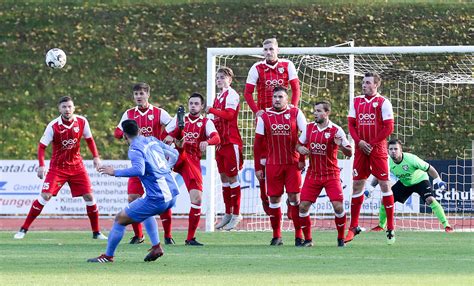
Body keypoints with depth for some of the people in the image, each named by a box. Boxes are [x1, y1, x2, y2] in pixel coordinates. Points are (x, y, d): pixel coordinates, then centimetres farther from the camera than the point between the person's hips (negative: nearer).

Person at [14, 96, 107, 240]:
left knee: (89, 196, -3)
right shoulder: (53, 126, -17)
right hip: (57, 167, -3)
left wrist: (96, 156, 0)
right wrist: (41, 165, -22)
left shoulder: (82, 121, -8)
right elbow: (42, 146, -11)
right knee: (45, 196, -13)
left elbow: (89, 139, 9)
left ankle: (96, 232, 11)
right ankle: (23, 229, -4)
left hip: (76, 166, 3)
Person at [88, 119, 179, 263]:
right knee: (146, 212, 38)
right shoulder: (152, 140, 14)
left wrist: (115, 172, -18)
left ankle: (108, 256, 12)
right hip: (172, 194, 8)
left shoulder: (135, 149, -10)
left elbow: (139, 170, -27)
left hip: (157, 199, -8)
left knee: (120, 219, 4)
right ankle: (156, 247, 24)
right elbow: (174, 154, 24)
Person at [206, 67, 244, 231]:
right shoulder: (218, 97, 17)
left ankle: (236, 215, 0)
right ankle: (228, 214, 18)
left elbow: (229, 114, -25)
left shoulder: (231, 94, -10)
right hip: (221, 142, 9)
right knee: (224, 177, 11)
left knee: (232, 177, -5)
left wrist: (212, 110, -32)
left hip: (231, 142, -9)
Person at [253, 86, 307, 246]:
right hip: (273, 165, 2)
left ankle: (299, 235, 2)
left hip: (293, 163, -2)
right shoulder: (264, 117, 5)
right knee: (274, 199, 3)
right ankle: (276, 236, 12)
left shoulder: (295, 113, 0)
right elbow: (258, 143, 7)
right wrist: (257, 167, 4)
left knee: (294, 198, -4)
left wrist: (303, 159, -6)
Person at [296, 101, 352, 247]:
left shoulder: (336, 130, -8)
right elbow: (299, 145, 15)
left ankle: (341, 238, 4)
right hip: (313, 174, 4)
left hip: (331, 174, -4)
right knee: (303, 206, -4)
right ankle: (307, 239, 9)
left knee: (338, 206, -13)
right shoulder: (309, 128, 4)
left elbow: (349, 153, -7)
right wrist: (300, 149, -8)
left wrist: (341, 146, -28)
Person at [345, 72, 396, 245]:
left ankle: (391, 228, -1)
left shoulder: (383, 103, -3)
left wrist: (372, 144, -12)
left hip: (377, 150, -4)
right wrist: (359, 141, -7)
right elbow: (351, 124, 9)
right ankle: (353, 227, 14)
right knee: (357, 185, 6)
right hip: (360, 149, 4)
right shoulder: (356, 102, 11)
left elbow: (388, 128, -8)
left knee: (385, 184, -5)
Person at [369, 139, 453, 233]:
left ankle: (446, 225, -21)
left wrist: (438, 181, -29)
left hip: (420, 180, -4)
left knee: (430, 199, -27)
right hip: (404, 183, 4)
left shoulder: (411, 159, -34)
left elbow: (429, 168, -24)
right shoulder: (388, 162, -21)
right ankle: (381, 225, 16)